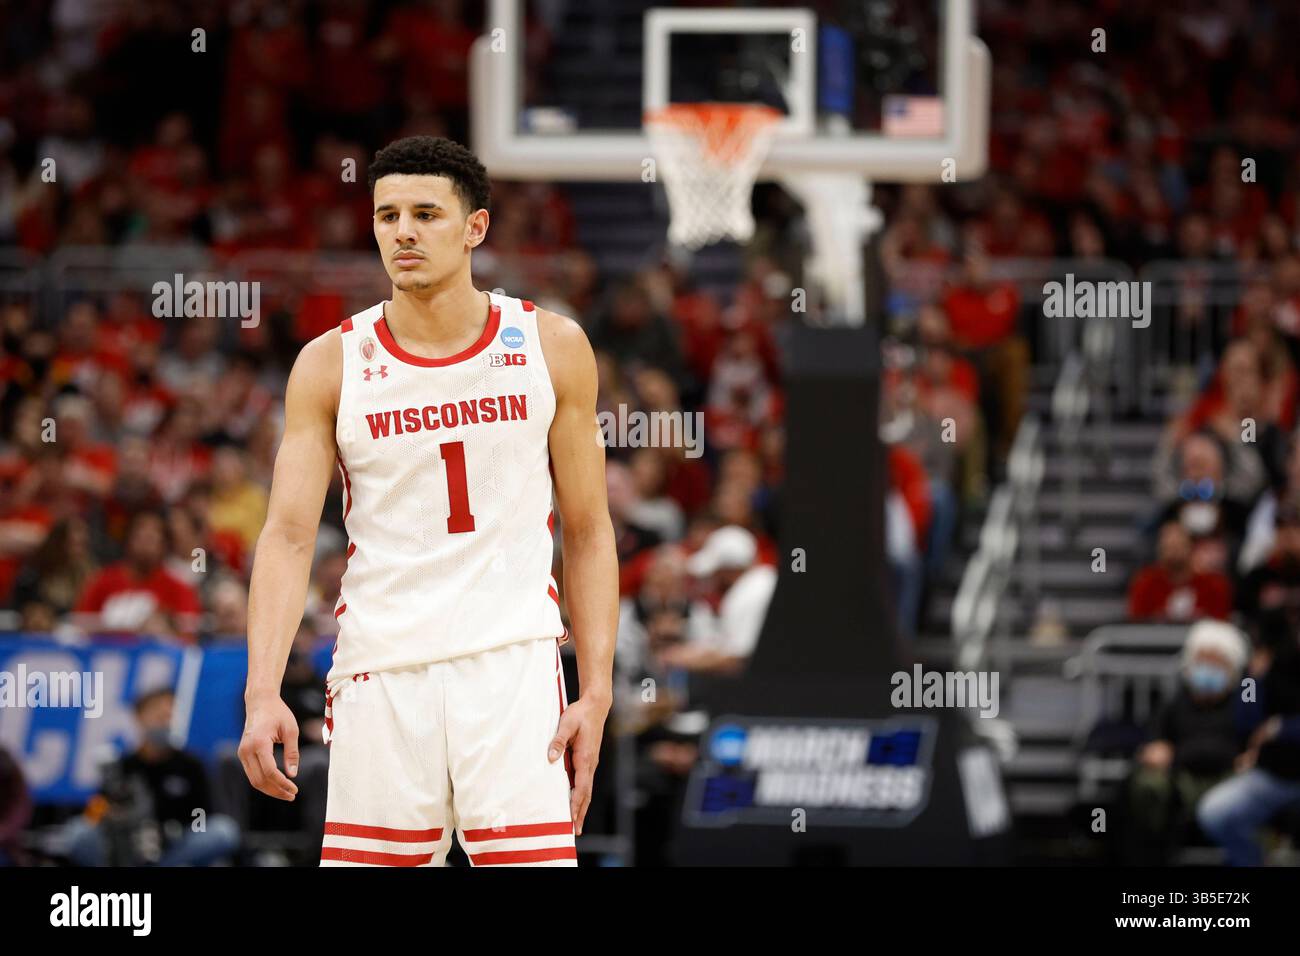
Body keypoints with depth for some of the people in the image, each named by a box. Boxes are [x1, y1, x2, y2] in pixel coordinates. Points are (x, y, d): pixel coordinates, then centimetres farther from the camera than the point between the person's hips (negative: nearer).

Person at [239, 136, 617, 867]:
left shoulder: (552, 347, 5)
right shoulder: (331, 364, 3)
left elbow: (588, 533, 9)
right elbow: (289, 535, -3)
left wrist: (597, 692, 0)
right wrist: (263, 692, -16)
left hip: (513, 664, -1)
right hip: (381, 670, 1)